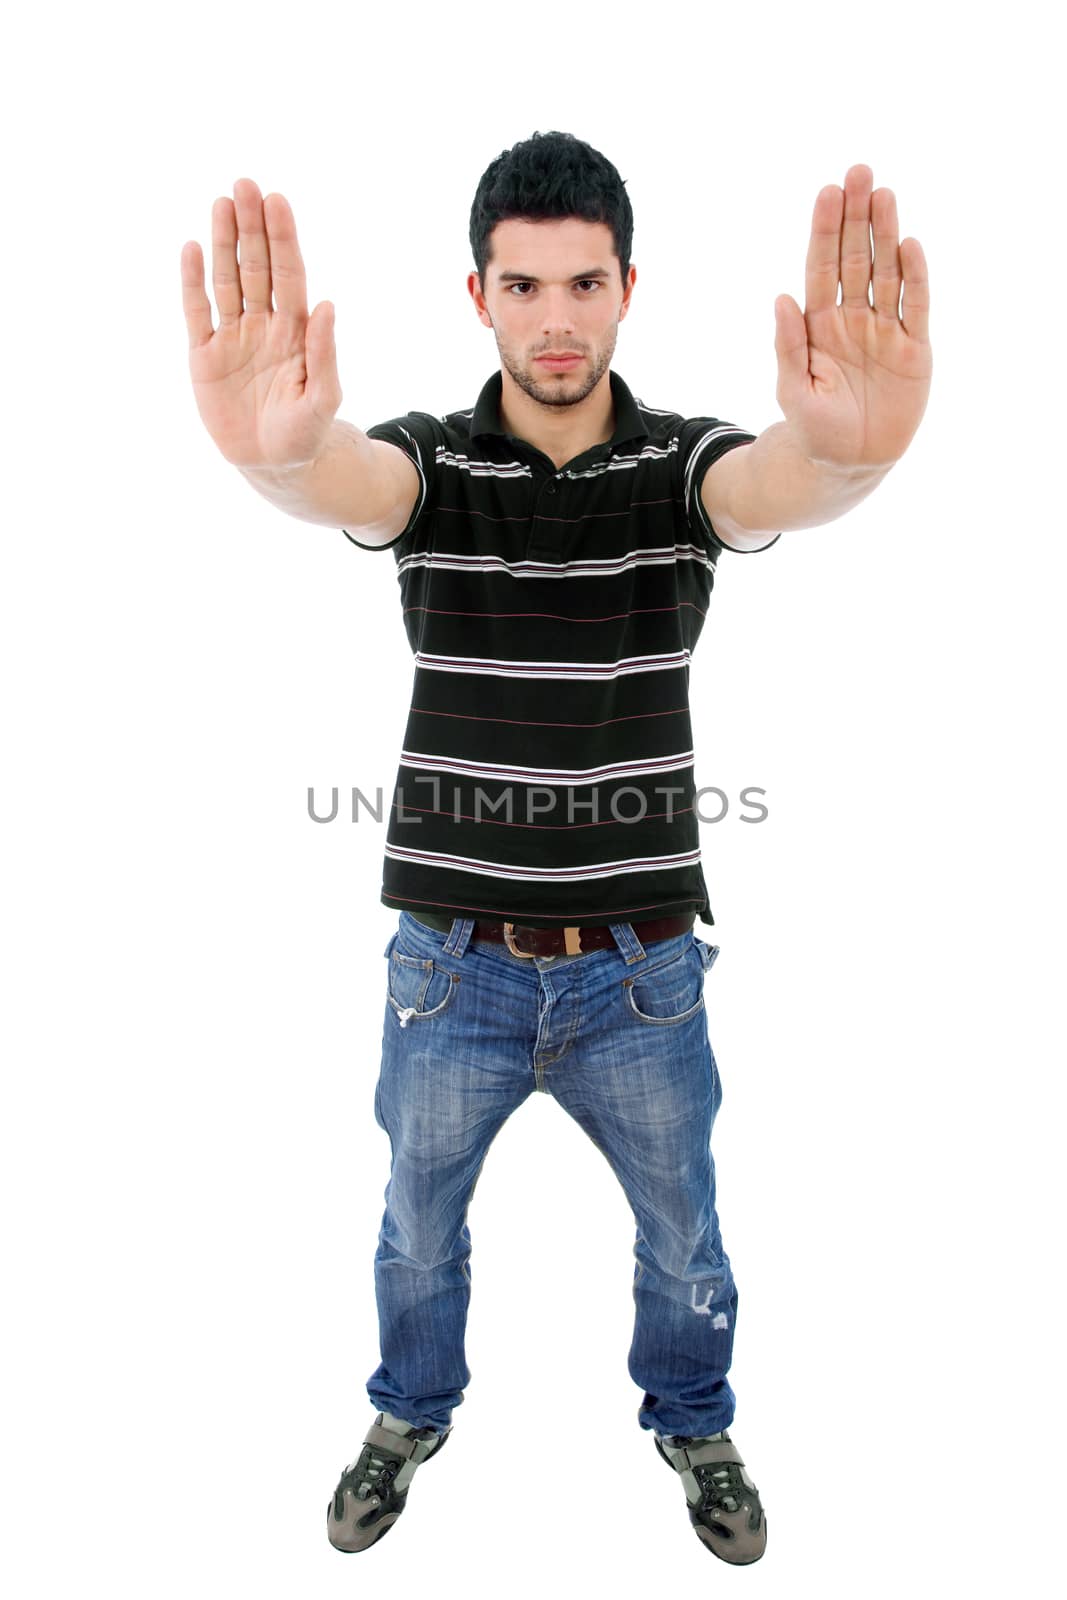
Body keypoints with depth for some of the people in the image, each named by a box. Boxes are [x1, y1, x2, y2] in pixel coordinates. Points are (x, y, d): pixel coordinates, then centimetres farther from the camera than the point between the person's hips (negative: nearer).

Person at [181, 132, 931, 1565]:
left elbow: (777, 486, -30)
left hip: (642, 964, 0)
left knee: (684, 1234, 20)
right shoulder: (431, 459, -6)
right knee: (418, 1227, 22)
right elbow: (340, 483, -30)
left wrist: (849, 447, -56)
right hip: (456, 959, 1)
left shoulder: (683, 462, -6)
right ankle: (412, 1417, 52)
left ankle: (695, 1422, 51)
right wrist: (273, 446, -55)